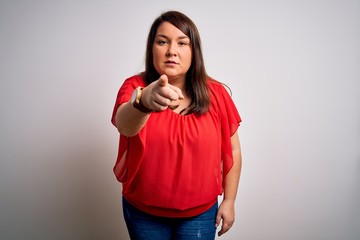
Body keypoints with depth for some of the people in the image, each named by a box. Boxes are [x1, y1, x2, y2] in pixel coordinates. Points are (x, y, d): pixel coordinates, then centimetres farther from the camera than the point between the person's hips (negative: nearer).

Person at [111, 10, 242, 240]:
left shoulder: (215, 93, -9)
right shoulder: (134, 87, -12)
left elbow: (232, 150, 0)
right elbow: (124, 126, -33)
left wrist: (229, 200, 1)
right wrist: (144, 101, -53)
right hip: (143, 211, 0)